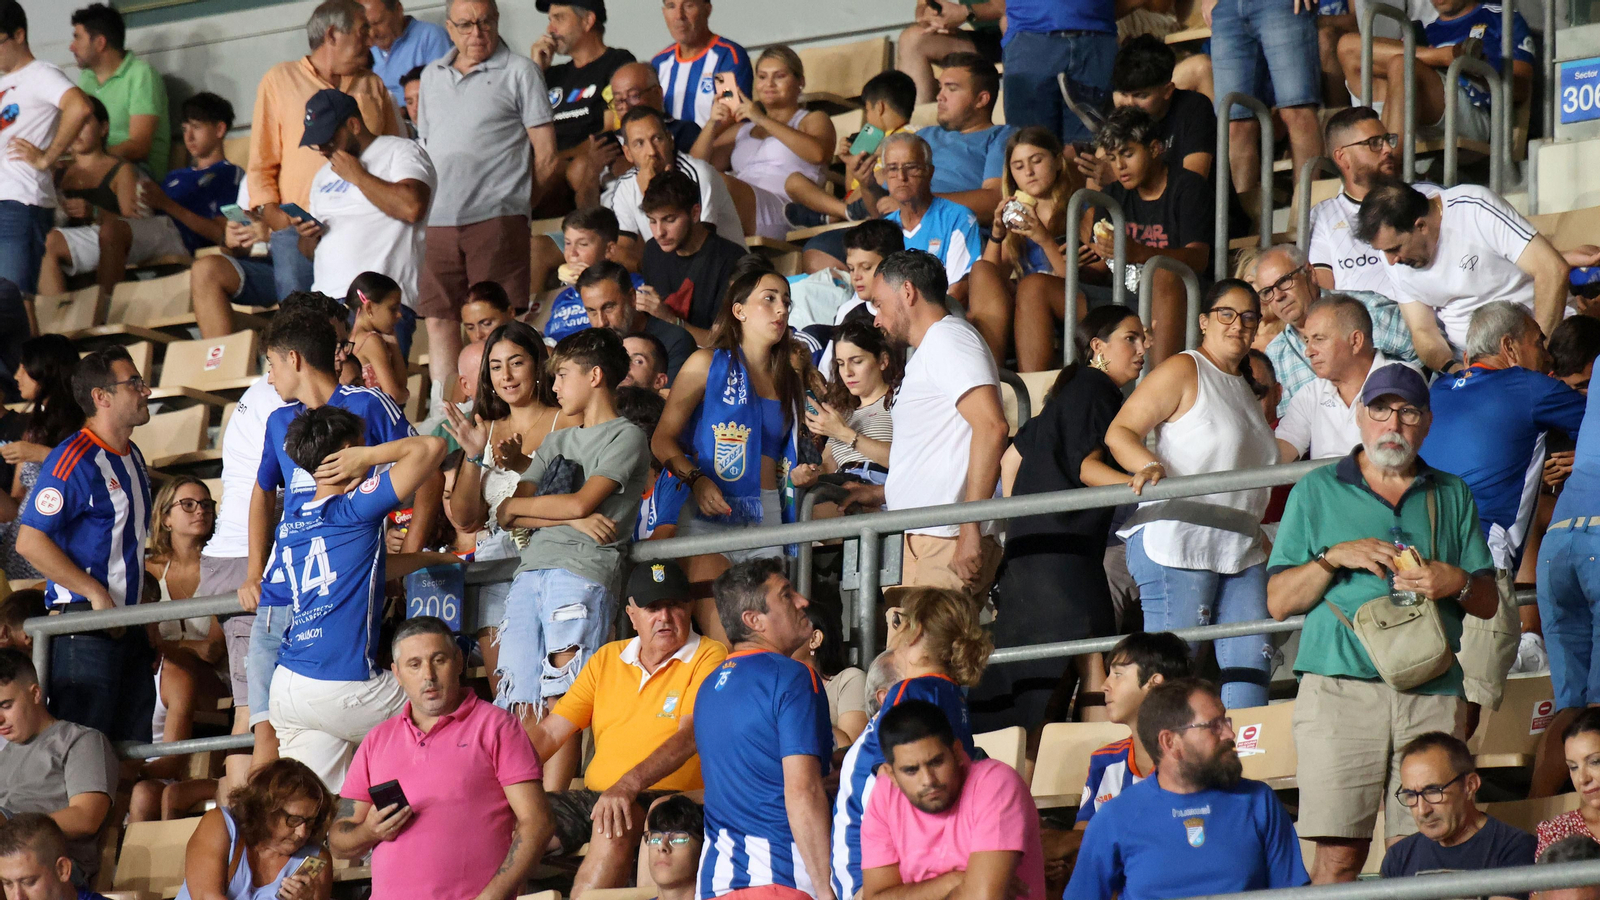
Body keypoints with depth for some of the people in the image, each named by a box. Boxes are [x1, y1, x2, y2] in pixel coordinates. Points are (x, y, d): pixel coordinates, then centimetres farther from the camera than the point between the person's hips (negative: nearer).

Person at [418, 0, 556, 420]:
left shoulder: (519, 73, 3)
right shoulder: (432, 75, 19)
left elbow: (546, 157, 1)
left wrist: (514, 204, 0)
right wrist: (423, 205, 11)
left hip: (496, 218, -5)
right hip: (437, 223, 5)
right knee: (438, 317, 3)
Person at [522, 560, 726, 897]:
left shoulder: (708, 658, -2)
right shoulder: (607, 659, 17)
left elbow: (689, 737, -17)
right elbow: (550, 732, 15)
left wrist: (628, 785, -32)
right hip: (595, 796, 6)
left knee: (613, 826, -37)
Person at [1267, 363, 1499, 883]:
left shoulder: (1451, 496, 20)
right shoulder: (1317, 493, 14)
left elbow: (1488, 604, 18)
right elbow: (1278, 602, 9)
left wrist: (1455, 583, -4)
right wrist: (1333, 559, -6)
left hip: (1431, 690, 2)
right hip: (1341, 683, -2)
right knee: (1340, 854, -12)